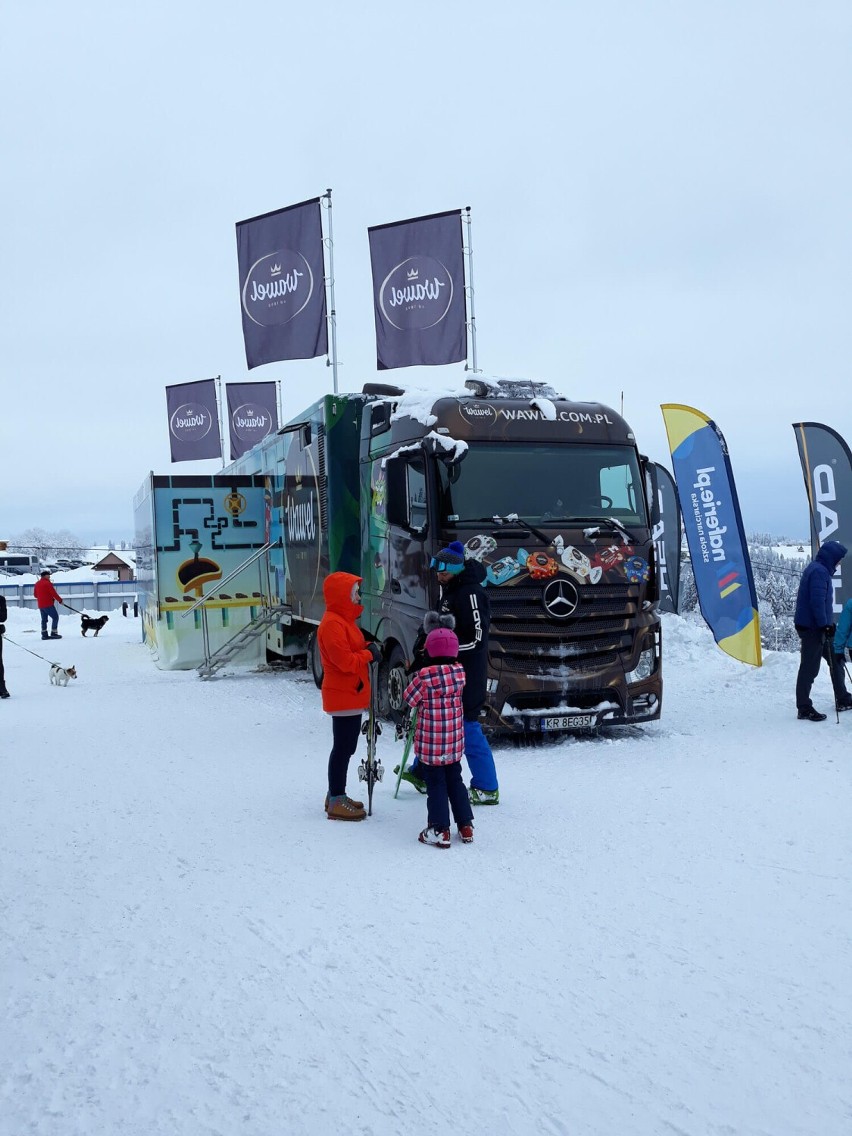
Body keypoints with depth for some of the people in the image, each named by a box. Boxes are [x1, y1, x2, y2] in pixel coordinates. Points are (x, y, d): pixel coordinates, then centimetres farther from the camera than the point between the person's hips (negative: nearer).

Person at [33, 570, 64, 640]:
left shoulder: (37, 583, 12)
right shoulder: (47, 583, -13)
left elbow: (35, 594, 18)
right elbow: (54, 593, -14)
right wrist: (60, 600, -4)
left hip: (40, 605, 8)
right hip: (48, 605, -8)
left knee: (44, 619, 13)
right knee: (55, 617, -2)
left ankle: (44, 634, 10)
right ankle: (53, 633, -6)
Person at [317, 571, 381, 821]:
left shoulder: (345, 620, 15)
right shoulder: (332, 624, -19)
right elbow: (345, 661, -25)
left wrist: (368, 648, 3)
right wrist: (369, 654, -13)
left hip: (351, 694, 11)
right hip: (343, 696, -11)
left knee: (346, 746, 16)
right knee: (343, 747, -5)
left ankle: (336, 795, 26)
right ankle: (336, 802, 2)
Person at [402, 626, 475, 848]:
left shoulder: (425, 676, -19)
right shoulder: (459, 671, -4)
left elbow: (409, 699, -9)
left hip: (430, 743, -5)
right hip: (455, 741, 5)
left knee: (435, 785, 4)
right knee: (455, 781, 17)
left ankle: (440, 830, 6)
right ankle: (465, 826, 21)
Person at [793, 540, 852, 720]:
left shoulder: (819, 569, 16)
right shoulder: (819, 572, -17)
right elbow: (818, 601, -25)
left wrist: (828, 623, 22)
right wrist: (825, 625, -24)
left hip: (817, 626, 11)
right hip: (812, 628, -11)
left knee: (836, 660, 18)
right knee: (810, 668, -5)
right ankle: (804, 709, 0)